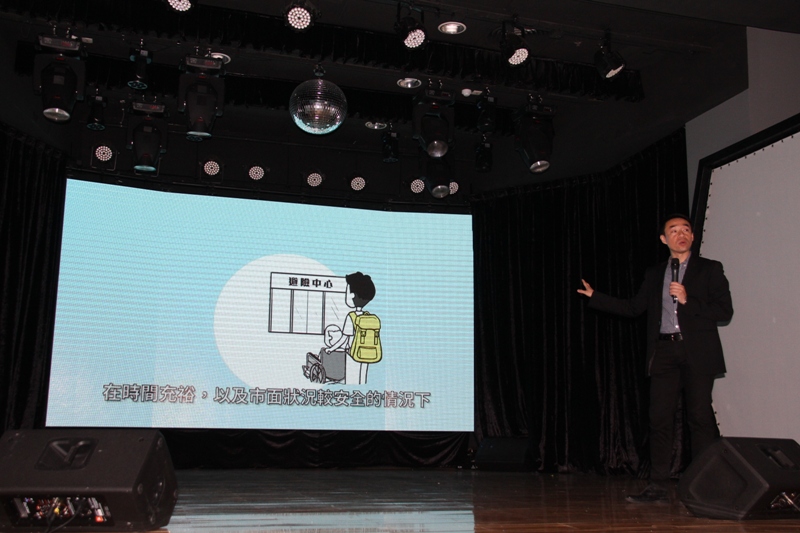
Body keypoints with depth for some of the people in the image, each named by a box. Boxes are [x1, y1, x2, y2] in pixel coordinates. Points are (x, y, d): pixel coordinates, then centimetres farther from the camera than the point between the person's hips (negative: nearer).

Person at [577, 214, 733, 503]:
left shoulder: (710, 269, 6)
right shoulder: (654, 274, 17)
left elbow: (725, 311, -2)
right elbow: (633, 308, 17)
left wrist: (688, 300, -13)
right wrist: (595, 296, 14)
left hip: (697, 352, -3)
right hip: (664, 351, 3)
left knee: (700, 417, -3)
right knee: (660, 419, 1)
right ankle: (659, 485, 5)